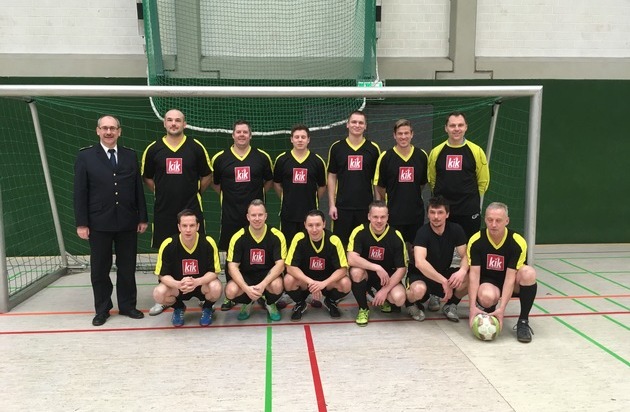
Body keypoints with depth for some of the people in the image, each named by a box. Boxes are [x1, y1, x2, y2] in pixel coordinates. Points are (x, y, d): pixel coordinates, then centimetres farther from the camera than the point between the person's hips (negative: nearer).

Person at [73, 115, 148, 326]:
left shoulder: (130, 156, 8)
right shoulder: (85, 156, 1)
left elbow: (138, 189, 7)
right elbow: (80, 192, -2)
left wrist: (143, 218, 4)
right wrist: (81, 223, -7)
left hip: (127, 223, 2)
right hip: (99, 223, -2)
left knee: (127, 268, 10)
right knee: (99, 269, 8)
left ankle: (127, 305, 24)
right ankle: (102, 309, 22)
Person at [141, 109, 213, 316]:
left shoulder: (196, 147, -2)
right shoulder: (153, 149, 2)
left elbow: (207, 175, 8)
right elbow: (147, 177, 13)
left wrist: (195, 193, 6)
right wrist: (161, 193, 8)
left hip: (192, 208, -1)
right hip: (163, 210, 1)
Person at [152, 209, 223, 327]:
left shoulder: (208, 243, -21)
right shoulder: (168, 245, -19)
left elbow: (214, 272, -16)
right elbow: (163, 275, -14)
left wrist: (197, 282, -36)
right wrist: (178, 284, -36)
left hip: (203, 283, -1)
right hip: (177, 285, 1)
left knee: (216, 288, -33)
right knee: (159, 293, -28)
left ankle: (207, 308, 6)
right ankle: (178, 308, 9)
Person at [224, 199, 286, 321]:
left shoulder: (276, 236, -14)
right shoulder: (238, 237, -13)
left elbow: (280, 264, -18)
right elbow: (232, 266, -14)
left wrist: (263, 285, -32)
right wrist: (246, 288, -29)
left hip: (268, 275, -1)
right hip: (245, 275, 1)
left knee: (277, 286, -35)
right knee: (231, 291, -29)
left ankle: (269, 303, 5)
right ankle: (247, 302, 10)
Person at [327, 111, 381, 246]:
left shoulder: (373, 149, 2)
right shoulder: (336, 147, 2)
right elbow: (332, 177, 5)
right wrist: (331, 204, -1)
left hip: (366, 206, 0)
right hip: (342, 206, 0)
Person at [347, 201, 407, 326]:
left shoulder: (396, 236, -13)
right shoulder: (359, 232, -17)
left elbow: (401, 268, -12)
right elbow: (351, 259, -30)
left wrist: (385, 290, -20)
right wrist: (377, 268, -35)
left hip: (388, 277, 1)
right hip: (365, 275, 0)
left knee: (399, 298, -28)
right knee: (356, 271, -35)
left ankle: (385, 299, 13)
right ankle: (363, 309, -8)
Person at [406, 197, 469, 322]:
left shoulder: (456, 230, -8)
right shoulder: (423, 232, -23)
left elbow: (465, 256, -9)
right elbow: (419, 262, -36)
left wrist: (463, 271, -32)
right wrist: (443, 281, -38)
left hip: (444, 273, 5)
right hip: (420, 275, -4)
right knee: (419, 289, -39)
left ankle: (451, 305, 5)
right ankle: (411, 303, 0)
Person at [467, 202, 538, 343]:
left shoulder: (518, 242, -21)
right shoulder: (476, 241, -18)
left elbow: (510, 277, -24)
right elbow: (474, 274, -19)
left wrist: (502, 309, -31)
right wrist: (473, 307, -28)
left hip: (511, 284, 1)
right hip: (487, 281, 0)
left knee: (528, 272, -32)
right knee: (487, 297, -36)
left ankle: (523, 321, -16)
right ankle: (487, 309, 5)